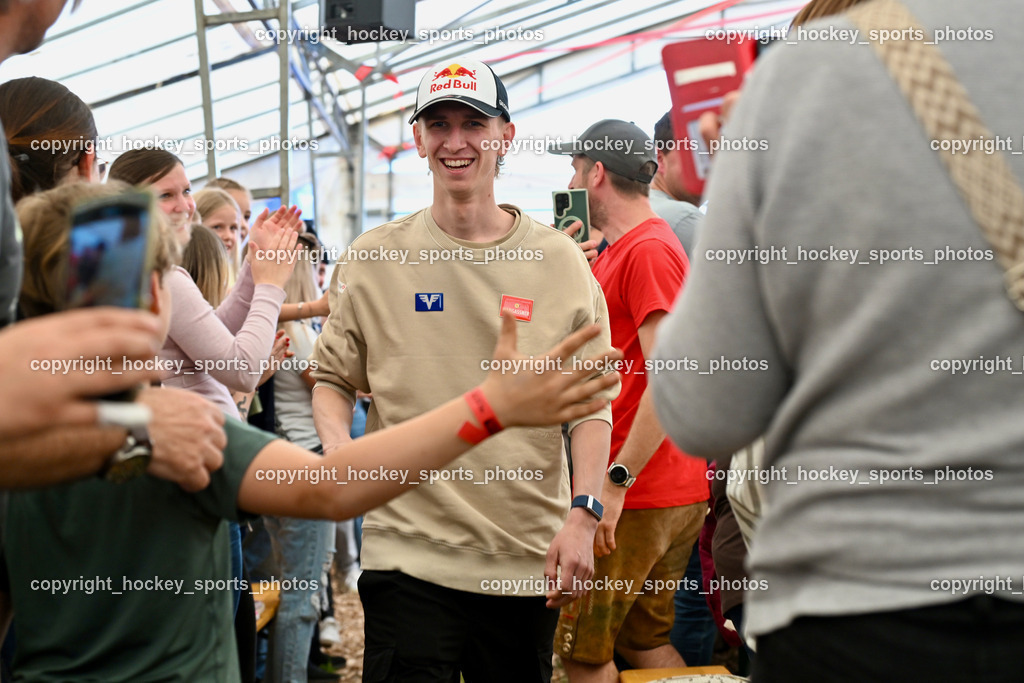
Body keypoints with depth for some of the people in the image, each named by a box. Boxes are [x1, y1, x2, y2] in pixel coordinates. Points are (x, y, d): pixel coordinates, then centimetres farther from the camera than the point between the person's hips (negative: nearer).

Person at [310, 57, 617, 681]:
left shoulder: (560, 260, 3)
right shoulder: (373, 258, 3)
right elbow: (333, 377, 11)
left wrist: (583, 513, -8)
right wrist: (336, 443, -11)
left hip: (530, 558, 1)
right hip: (409, 551, -1)